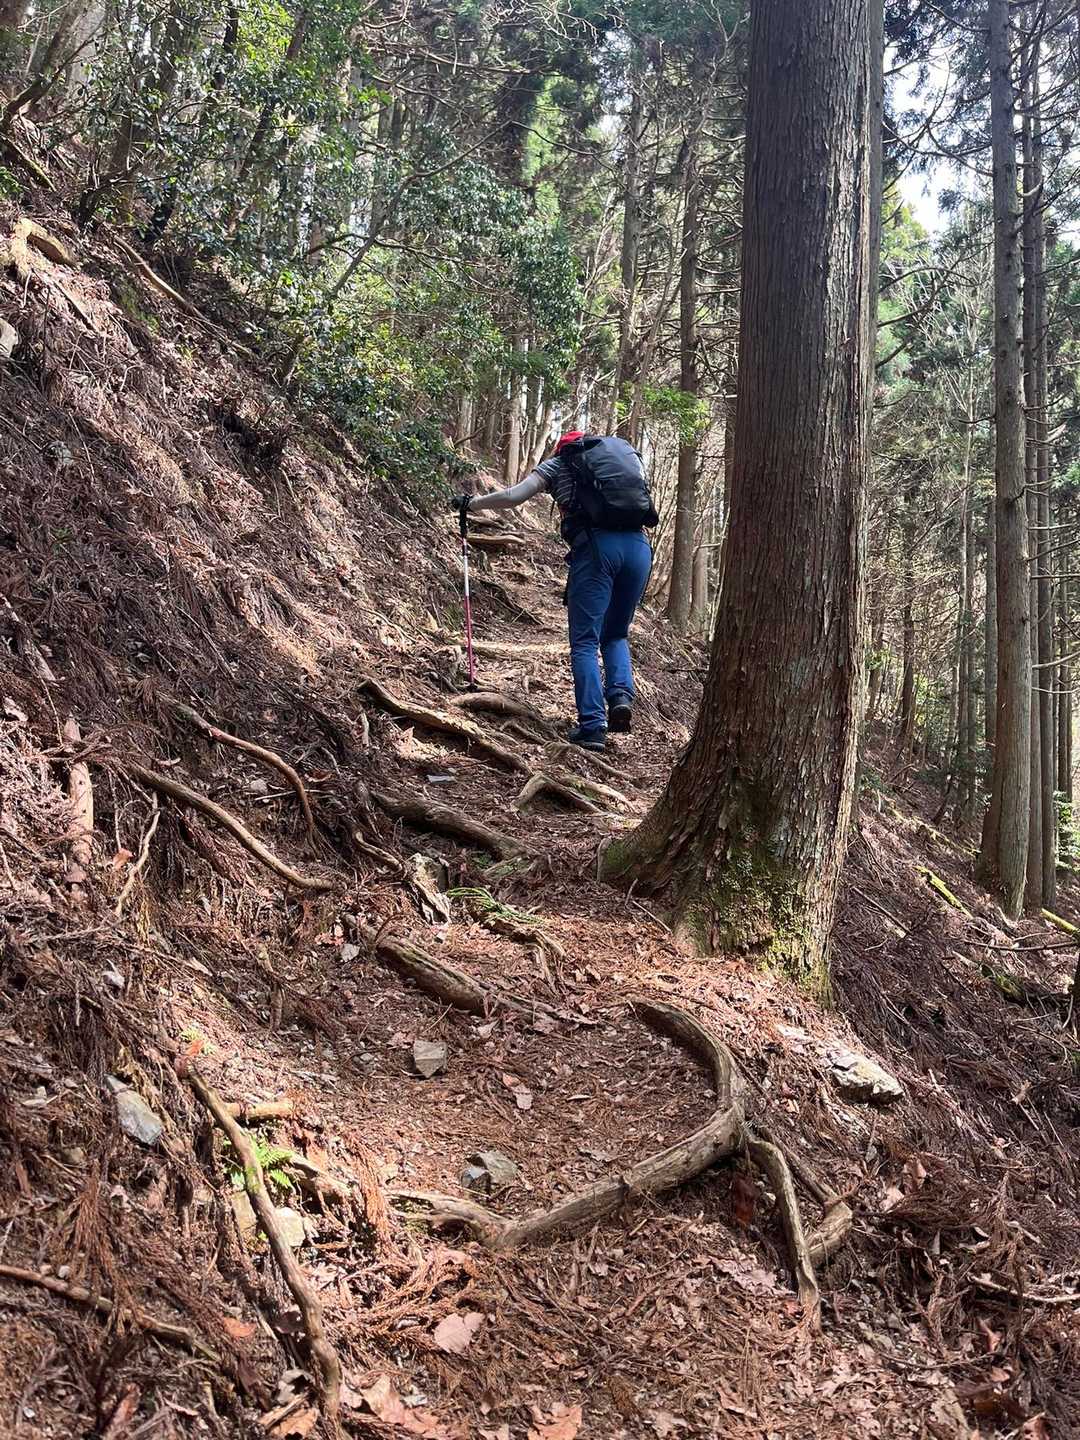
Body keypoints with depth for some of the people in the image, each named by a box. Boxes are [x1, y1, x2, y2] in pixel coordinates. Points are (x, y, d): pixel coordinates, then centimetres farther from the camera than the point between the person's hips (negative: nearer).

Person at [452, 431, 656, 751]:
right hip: (639, 545, 4)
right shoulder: (626, 451, 26)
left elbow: (512, 497, 9)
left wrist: (471, 503, 22)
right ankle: (621, 695, -3)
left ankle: (592, 726, -5)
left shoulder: (558, 464, 16)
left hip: (595, 545, -4)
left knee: (585, 642, 3)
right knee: (616, 634, 21)